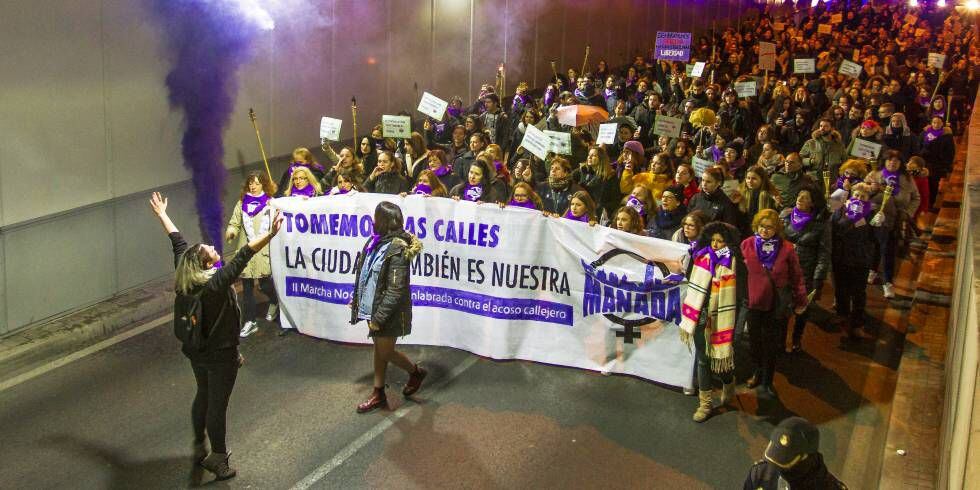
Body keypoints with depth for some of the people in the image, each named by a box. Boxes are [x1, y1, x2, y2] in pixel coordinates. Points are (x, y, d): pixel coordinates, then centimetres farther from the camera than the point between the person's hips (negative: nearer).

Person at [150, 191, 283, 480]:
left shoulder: (183, 275, -8)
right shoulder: (217, 283, -27)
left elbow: (178, 243, 4)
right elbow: (244, 256, -35)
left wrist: (162, 215, 19)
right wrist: (270, 234, -41)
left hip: (195, 351, 7)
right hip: (221, 355, -7)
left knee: (203, 396, 24)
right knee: (218, 404, 3)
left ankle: (199, 446, 39)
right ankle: (218, 458, 13)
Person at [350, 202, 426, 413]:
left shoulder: (397, 250, -25)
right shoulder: (376, 241, 1)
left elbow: (396, 291, -25)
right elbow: (365, 274, 13)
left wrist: (378, 318, -22)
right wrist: (356, 298, 14)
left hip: (389, 311, -8)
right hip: (373, 306, 8)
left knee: (386, 352, 6)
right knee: (378, 349, 17)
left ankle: (416, 372, 32)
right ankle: (378, 394, 31)